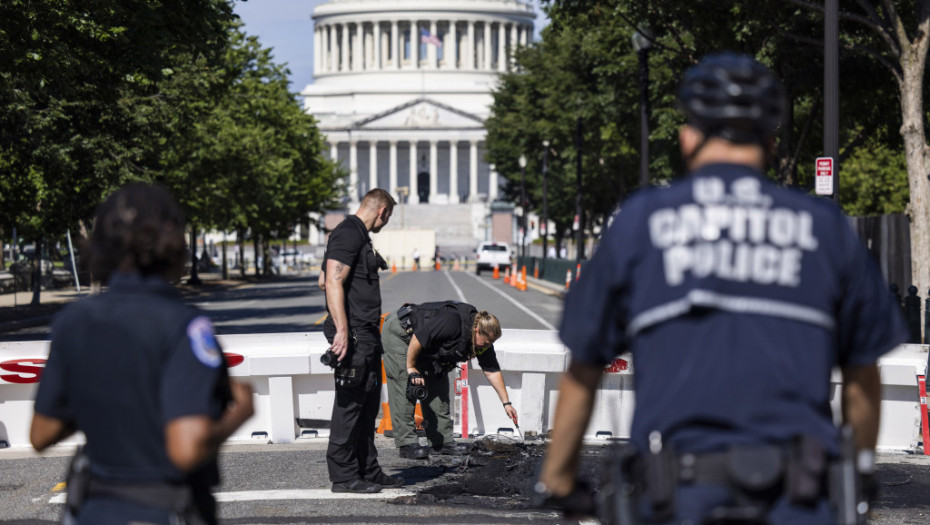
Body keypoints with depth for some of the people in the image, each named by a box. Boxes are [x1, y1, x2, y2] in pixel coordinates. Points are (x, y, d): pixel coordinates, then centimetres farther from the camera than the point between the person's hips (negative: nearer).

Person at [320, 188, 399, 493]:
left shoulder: (360, 236, 19)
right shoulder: (347, 234, -13)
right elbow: (333, 284, -21)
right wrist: (341, 331, -27)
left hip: (367, 335, 10)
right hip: (352, 336, -10)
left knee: (368, 405, 14)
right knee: (350, 403, -7)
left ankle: (368, 471, 21)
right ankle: (343, 476, -3)